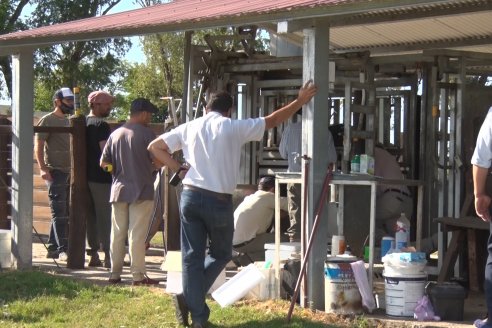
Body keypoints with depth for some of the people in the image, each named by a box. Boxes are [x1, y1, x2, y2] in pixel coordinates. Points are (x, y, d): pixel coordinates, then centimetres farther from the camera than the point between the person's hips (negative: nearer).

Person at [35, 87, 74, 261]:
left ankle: (53, 248, 16)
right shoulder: (47, 120, -5)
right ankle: (63, 249, -12)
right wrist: (42, 168, -21)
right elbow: (38, 146, -11)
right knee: (59, 213, -10)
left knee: (63, 214, 9)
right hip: (55, 172, -8)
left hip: (68, 173, 8)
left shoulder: (68, 121, 18)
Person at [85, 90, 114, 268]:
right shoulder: (102, 125, -13)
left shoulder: (84, 123, 12)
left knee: (92, 216, 12)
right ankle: (108, 256, -4)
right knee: (105, 216, -5)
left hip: (87, 176, 8)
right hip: (101, 177, -8)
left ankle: (94, 255, 15)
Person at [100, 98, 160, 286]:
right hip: (141, 190, -5)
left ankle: (115, 274, 12)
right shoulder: (146, 133, -8)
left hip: (119, 190, 5)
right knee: (137, 234, -3)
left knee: (117, 233, 9)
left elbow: (103, 163, 7)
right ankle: (138, 275, -3)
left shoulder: (115, 134, 7)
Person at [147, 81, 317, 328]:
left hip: (190, 197, 3)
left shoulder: (189, 127, 8)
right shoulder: (234, 127, -3)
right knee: (221, 254, 16)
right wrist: (300, 101, 14)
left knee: (192, 256, 7)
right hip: (219, 201, -3)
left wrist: (178, 169, 8)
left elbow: (155, 147, 8)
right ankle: (190, 298, 1)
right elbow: (272, 120, 4)